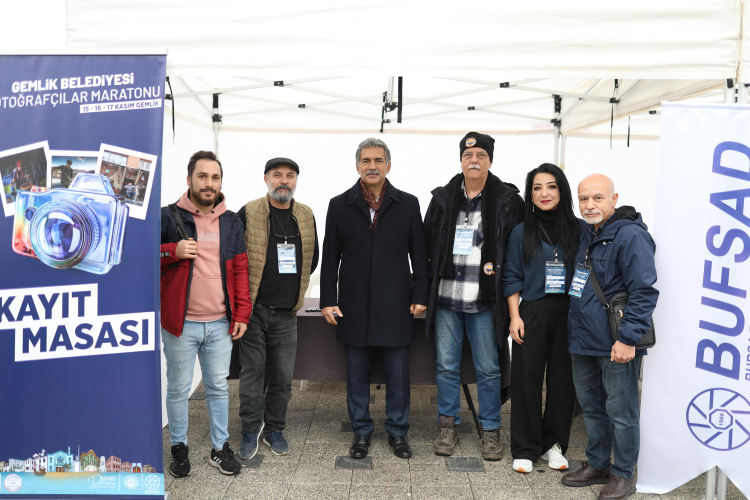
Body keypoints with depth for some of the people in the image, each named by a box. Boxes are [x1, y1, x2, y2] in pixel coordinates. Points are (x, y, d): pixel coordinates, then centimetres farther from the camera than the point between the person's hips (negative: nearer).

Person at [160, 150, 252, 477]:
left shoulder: (231, 222, 8)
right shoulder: (168, 217, -2)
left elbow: (240, 270, 9)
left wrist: (241, 314, 3)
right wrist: (173, 251, -16)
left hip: (220, 324, 3)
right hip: (180, 324, -3)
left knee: (219, 387, 12)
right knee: (179, 388, 9)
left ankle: (220, 448, 26)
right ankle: (179, 447, 27)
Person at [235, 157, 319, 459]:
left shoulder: (306, 216, 8)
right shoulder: (248, 214, -4)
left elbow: (312, 258, 18)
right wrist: (244, 293, 2)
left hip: (286, 311, 3)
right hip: (253, 308, -3)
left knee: (283, 376, 8)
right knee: (252, 371, 4)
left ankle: (274, 429, 24)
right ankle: (251, 431, 18)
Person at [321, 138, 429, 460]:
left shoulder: (408, 204, 5)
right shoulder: (340, 205, 6)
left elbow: (419, 254, 6)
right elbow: (330, 257, 5)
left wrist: (420, 296, -1)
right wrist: (328, 300, 0)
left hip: (395, 306, 0)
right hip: (354, 306, 1)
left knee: (397, 373, 7)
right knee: (357, 373, 9)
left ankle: (397, 431, 23)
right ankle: (361, 431, 24)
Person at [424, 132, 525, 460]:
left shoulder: (507, 200, 0)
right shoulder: (443, 198, 8)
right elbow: (427, 243, 12)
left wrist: (502, 276, -4)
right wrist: (428, 290, 7)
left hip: (485, 301, -2)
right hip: (446, 299, 2)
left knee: (488, 369, 6)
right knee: (446, 366, 9)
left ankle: (490, 430, 22)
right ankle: (448, 425, 25)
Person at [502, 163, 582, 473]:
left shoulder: (579, 230, 4)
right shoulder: (521, 233, 4)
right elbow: (512, 278, 4)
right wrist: (515, 316, -4)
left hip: (569, 314, 1)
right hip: (532, 314, 0)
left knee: (563, 380, 8)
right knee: (527, 379, 2)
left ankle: (554, 444, 25)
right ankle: (525, 449, 15)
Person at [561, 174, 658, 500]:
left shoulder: (630, 235, -15)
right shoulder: (586, 235, 12)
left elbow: (644, 292, -19)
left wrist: (628, 338, -22)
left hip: (616, 346, -8)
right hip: (583, 340, 8)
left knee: (620, 411, 4)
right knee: (591, 407, 18)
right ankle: (596, 465, 33)